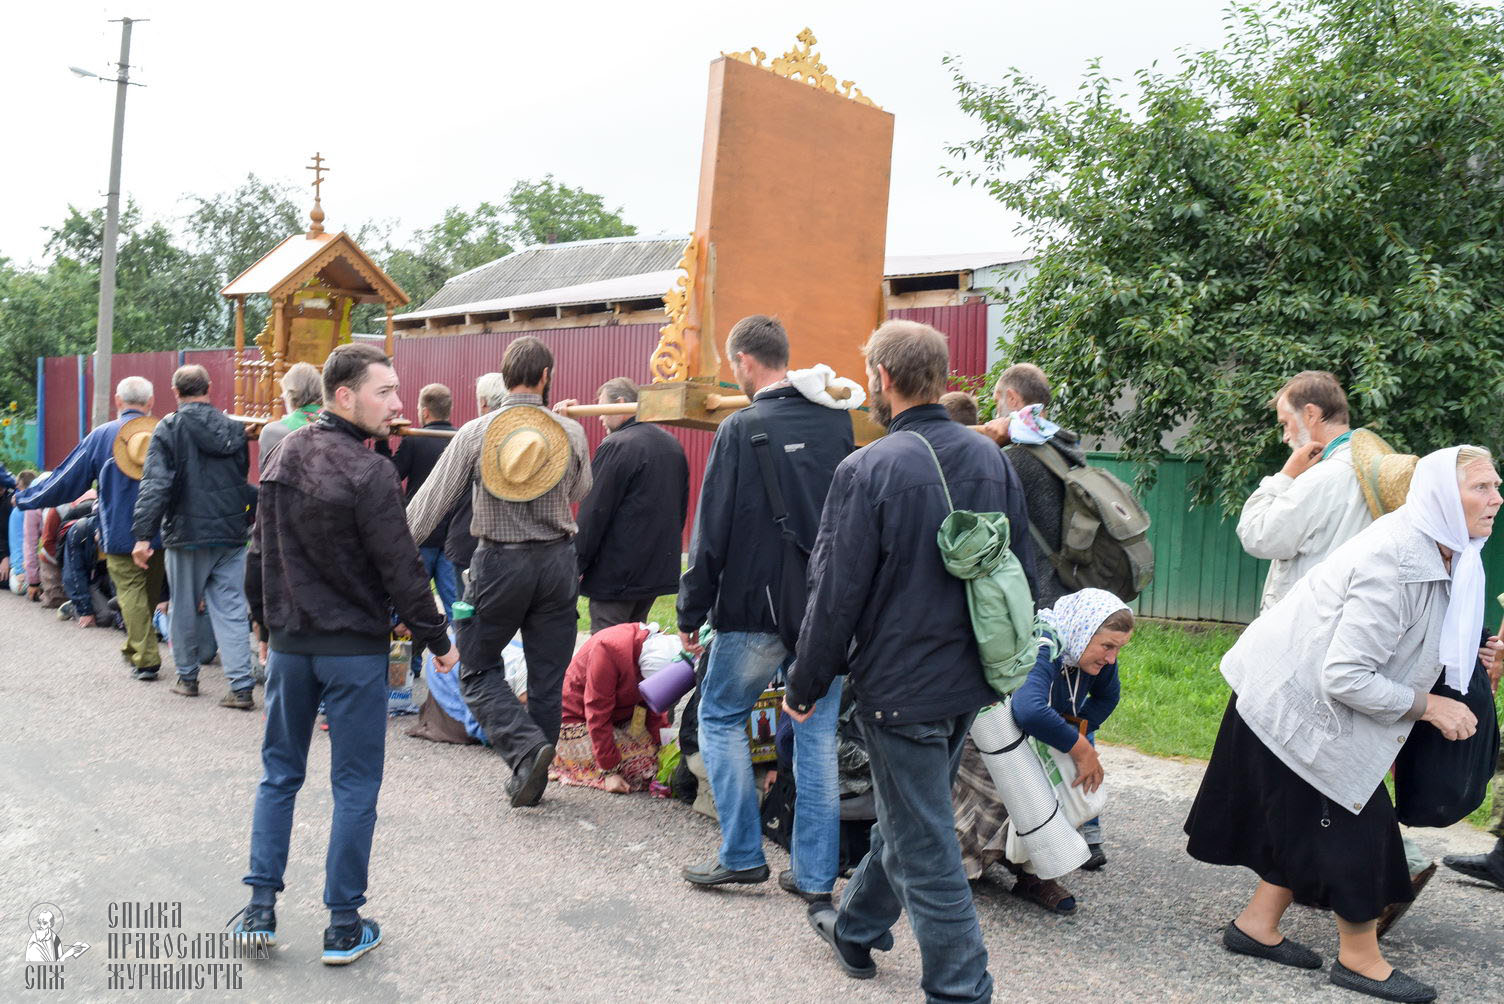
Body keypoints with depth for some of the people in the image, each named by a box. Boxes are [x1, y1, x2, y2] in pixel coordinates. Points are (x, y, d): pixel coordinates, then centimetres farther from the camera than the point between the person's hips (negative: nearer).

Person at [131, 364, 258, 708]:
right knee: (231, 609, 2)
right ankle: (241, 686, -4)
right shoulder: (234, 428, 7)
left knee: (184, 608, 13)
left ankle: (187, 676, 26)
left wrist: (143, 534, -15)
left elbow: (155, 485, -14)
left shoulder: (168, 428, -6)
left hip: (187, 534, -3)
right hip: (231, 532, 3)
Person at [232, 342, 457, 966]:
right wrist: (438, 639, -6)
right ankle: (344, 926, 13)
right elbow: (401, 570, -17)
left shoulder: (282, 458, 6)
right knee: (354, 786, 5)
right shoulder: (367, 473, -18)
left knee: (279, 774, 18)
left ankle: (260, 909, 22)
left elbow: (260, 553, 13)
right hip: (354, 649, -6)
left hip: (289, 644, 7)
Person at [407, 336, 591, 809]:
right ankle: (532, 782, 21)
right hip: (557, 563, 2)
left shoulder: (475, 433, -6)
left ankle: (526, 746, -8)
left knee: (478, 669, 12)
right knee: (546, 678, 12)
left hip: (499, 562, -2)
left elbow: (430, 503, -3)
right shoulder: (572, 432, -2)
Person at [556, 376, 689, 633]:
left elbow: (593, 513, -15)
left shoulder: (616, 446, -15)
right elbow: (682, 507, 18)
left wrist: (576, 565, -9)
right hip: (661, 570, 8)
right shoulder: (672, 444, 12)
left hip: (617, 574, -8)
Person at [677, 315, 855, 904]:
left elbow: (712, 530, -9)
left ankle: (742, 854, 14)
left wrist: (691, 613, -1)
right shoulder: (836, 422, 4)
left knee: (719, 716, 14)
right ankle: (815, 873, 16)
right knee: (817, 731, 10)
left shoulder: (742, 428, -11)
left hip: (758, 609, -5)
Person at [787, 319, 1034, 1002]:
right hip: (971, 680, 8)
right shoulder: (992, 460, 2)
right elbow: (1022, 572, 10)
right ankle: (855, 929, 45)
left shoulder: (868, 470, -18)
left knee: (925, 848, 5)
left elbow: (836, 593, -16)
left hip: (900, 686, -8)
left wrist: (806, 685, -3)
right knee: (906, 814, 24)